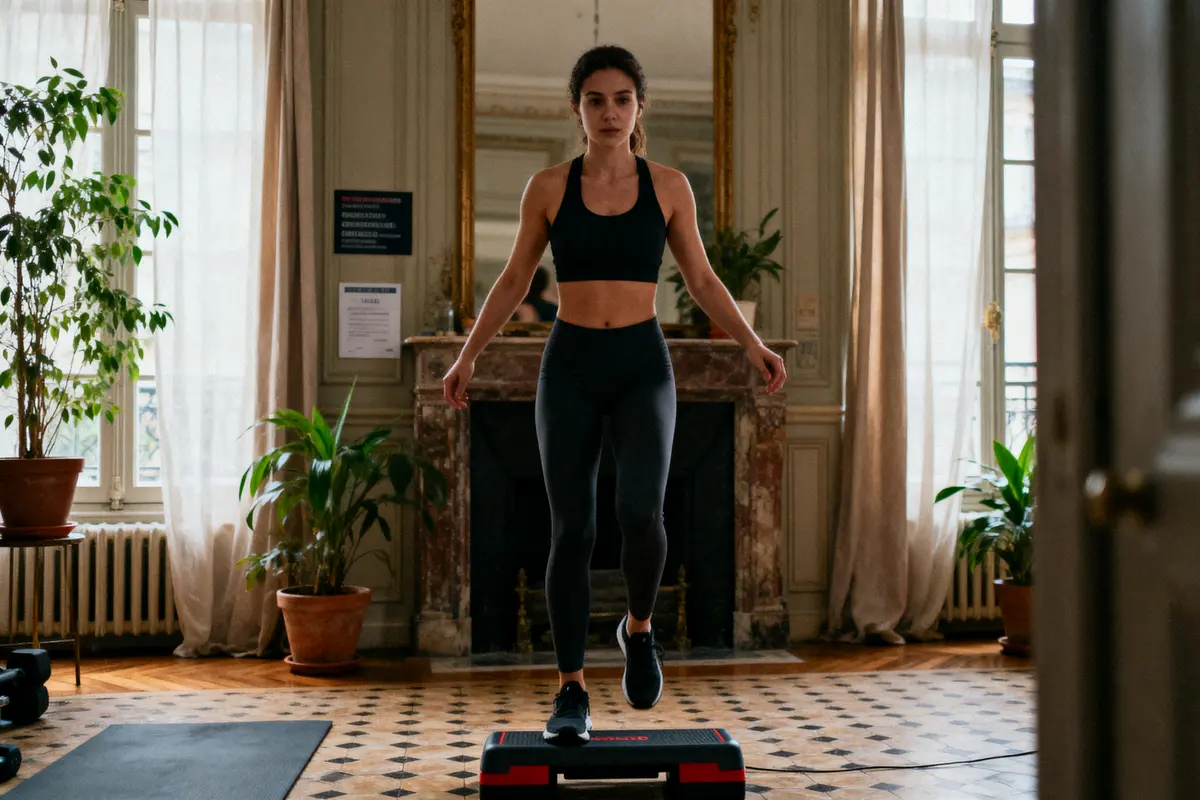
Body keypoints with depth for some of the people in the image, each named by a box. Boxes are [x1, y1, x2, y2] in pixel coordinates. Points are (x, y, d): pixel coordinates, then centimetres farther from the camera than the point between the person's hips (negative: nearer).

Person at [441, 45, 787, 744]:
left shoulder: (669, 186, 3)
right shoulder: (549, 187, 3)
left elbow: (703, 280, 8)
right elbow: (515, 281, 10)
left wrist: (754, 345, -4)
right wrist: (468, 356, 4)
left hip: (642, 365, 0)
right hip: (570, 367, 1)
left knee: (640, 512, -19)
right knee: (572, 530, 0)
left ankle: (640, 628, 12)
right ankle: (572, 693, 10)